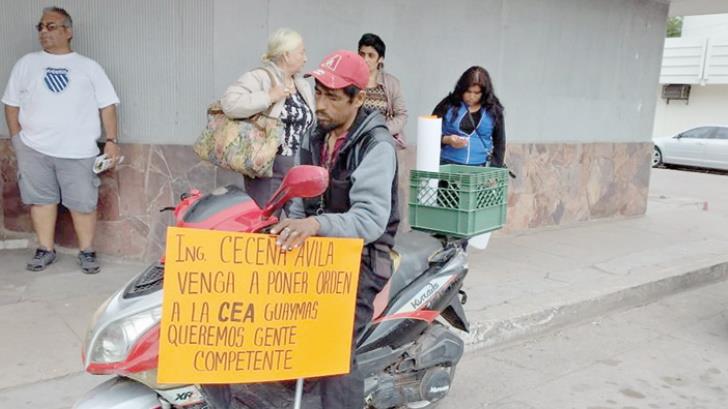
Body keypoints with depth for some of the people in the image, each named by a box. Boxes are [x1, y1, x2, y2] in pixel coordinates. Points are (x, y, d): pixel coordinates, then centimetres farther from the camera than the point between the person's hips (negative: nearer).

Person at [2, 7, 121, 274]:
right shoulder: (26, 63, 12)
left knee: (83, 202, -1)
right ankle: (45, 250, 19)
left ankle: (87, 252, 11)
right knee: (41, 199, 7)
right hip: (34, 149, 2)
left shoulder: (89, 67, 8)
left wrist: (112, 140, -4)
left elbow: (107, 105, 5)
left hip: (78, 151, -2)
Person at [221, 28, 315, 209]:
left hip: (301, 170, 7)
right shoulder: (259, 78, -9)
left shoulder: (303, 85, 15)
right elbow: (229, 103, -24)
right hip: (269, 169, -7)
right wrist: (269, 97, -21)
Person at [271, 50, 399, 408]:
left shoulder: (375, 146, -16)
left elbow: (371, 219, -28)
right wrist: (288, 229, 4)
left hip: (359, 258, -8)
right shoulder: (317, 138, 9)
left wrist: (317, 224, -42)